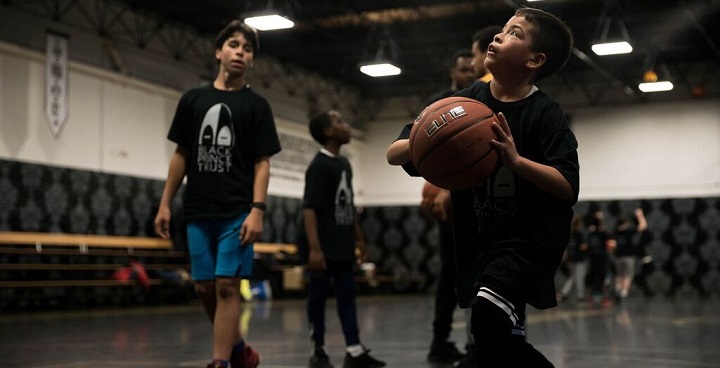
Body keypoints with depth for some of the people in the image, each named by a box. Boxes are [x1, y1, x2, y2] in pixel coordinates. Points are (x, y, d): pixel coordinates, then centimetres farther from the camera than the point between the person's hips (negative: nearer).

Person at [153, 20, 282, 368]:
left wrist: (257, 210, -14)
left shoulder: (256, 105, 3)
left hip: (237, 212, -4)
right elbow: (181, 154, 14)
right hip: (198, 212, 4)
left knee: (226, 286, -9)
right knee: (204, 288, 7)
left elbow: (262, 163, -2)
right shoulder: (192, 99, 12)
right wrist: (165, 203, 8)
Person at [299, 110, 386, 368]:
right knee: (318, 296, 1)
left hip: (342, 245, 8)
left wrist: (358, 237, 19)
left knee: (347, 294, 7)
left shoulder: (344, 163, 13)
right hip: (324, 247, -8)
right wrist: (314, 248, -27)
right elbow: (309, 209, -20)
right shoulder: (319, 166, -14)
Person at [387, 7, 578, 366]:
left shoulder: (545, 113, -11)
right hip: (478, 241, 6)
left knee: (488, 311, -30)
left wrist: (516, 160, -33)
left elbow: (569, 188, -19)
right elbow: (393, 154, -5)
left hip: (531, 237, -5)